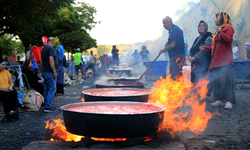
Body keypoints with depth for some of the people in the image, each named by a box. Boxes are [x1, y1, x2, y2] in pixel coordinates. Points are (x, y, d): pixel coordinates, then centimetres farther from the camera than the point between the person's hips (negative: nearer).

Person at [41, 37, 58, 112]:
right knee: (52, 89, -7)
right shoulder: (51, 48, -13)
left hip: (44, 71, 9)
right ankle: (48, 107, -9)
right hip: (49, 72, -9)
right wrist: (54, 71, -19)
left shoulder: (43, 48, 15)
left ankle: (46, 105, 18)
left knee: (46, 89, 13)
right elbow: (51, 60, -21)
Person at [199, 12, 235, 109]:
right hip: (217, 60, 9)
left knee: (226, 79, -13)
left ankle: (229, 101, -12)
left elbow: (229, 40, -19)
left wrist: (221, 33, -31)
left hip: (225, 60, -9)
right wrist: (205, 48, 20)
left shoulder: (228, 28, -2)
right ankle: (221, 100, 10)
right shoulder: (218, 30, 25)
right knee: (217, 80, 5)